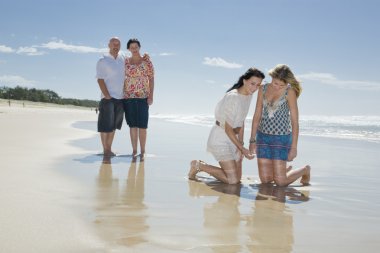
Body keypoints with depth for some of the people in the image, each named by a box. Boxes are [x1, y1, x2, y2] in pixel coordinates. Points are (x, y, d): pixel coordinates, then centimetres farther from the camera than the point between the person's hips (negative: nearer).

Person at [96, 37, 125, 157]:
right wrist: (107, 96, -16)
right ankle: (105, 149, 4)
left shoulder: (123, 59, 11)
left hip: (120, 98, 5)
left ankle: (109, 149, 16)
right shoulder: (102, 61, -4)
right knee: (105, 126, -3)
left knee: (113, 126, 9)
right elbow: (100, 80, -9)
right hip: (108, 98, -5)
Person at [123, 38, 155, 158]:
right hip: (128, 97, 2)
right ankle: (134, 150, 10)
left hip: (143, 97, -2)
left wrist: (151, 96, -7)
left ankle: (142, 151, 4)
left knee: (142, 125, -3)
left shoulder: (147, 61, 3)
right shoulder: (125, 62, 8)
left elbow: (151, 79, 1)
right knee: (132, 124, 4)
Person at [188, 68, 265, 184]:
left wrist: (241, 144, 2)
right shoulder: (232, 97, -24)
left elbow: (241, 122, 8)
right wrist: (242, 148, -16)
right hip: (220, 139, -9)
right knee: (233, 180, -11)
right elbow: (228, 129, -20)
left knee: (238, 178, 12)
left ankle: (201, 165, 23)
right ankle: (198, 165, 5)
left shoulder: (248, 95, 2)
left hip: (232, 138, 9)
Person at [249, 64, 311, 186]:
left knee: (280, 182, -2)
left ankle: (305, 170, 27)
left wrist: (294, 147, -12)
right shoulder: (263, 89, 2)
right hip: (263, 136, 4)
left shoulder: (290, 92, -11)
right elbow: (257, 116, 7)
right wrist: (252, 140, 7)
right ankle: (285, 170, 37)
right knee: (265, 180, 5)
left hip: (281, 138, -4)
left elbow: (295, 120, -10)